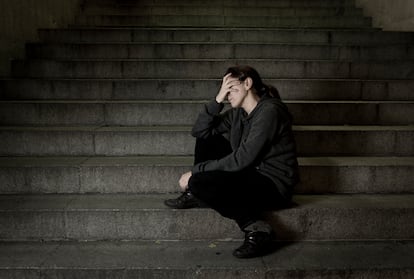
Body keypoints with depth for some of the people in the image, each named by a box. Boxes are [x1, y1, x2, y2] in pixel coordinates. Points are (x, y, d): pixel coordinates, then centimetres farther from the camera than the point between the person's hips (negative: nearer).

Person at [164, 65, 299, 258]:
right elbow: (198, 131, 3)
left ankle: (256, 228, -17)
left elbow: (242, 159, -25)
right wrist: (218, 100, -9)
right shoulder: (238, 112, 7)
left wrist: (196, 171, -18)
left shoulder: (270, 111, -19)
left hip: (274, 185, -9)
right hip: (251, 174, 9)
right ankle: (194, 195, 8)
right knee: (206, 139, 7)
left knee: (199, 183, -24)